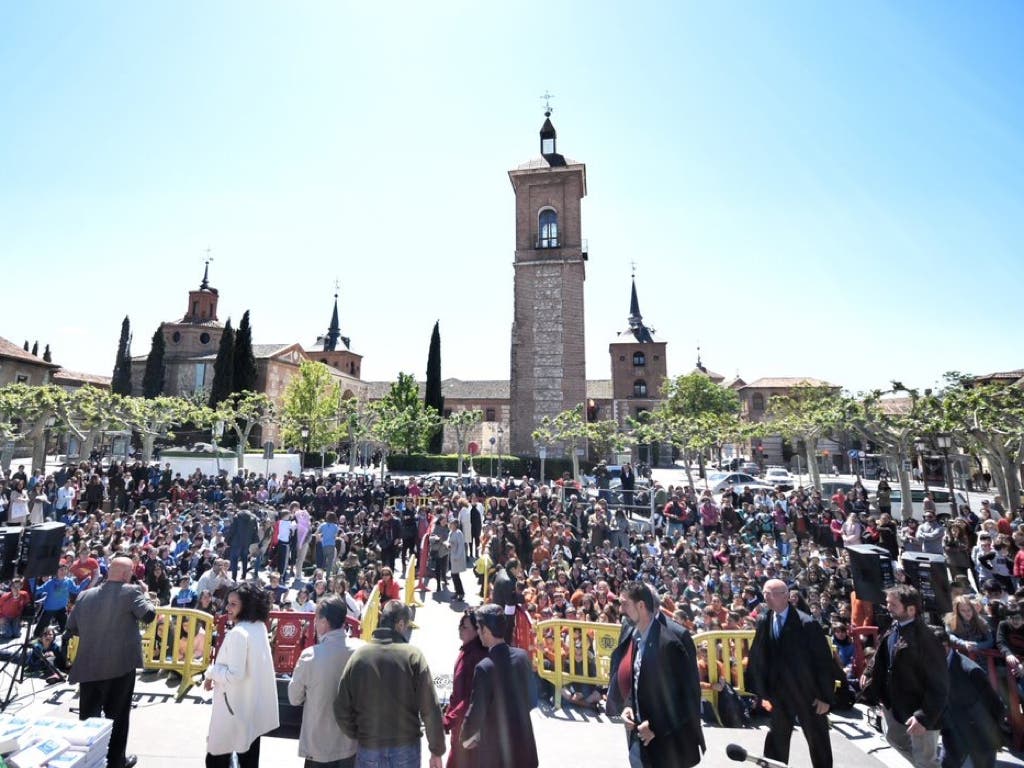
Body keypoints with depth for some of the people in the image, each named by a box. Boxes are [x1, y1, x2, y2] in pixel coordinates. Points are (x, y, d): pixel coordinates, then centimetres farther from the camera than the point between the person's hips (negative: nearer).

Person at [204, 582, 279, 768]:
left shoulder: (238, 633, -25)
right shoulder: (259, 626, 1)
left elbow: (235, 674, -24)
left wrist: (211, 672, -8)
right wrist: (216, 674, 10)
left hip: (235, 704, -8)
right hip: (254, 702, 8)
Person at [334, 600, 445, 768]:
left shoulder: (358, 656, -7)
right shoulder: (413, 655, -15)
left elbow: (342, 709, -3)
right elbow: (430, 709, -14)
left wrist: (359, 736, 13)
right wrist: (436, 751, -3)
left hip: (368, 750, 2)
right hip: (406, 749, -2)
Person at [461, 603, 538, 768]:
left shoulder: (485, 667, -26)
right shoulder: (522, 656, -7)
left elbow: (476, 712, -20)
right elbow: (529, 700, 6)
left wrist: (466, 738, -1)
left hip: (495, 746, -5)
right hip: (524, 739, 5)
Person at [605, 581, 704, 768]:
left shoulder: (675, 637, -22)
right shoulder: (628, 633, -1)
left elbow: (689, 691, -18)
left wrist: (656, 725, -16)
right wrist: (625, 706, -4)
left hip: (669, 741, -6)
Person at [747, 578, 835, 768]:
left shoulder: (807, 624, -19)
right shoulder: (763, 622, -6)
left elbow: (824, 661, -13)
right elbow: (757, 659, -1)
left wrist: (826, 696, -11)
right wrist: (763, 691, -1)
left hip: (809, 693, -3)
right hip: (779, 694, 4)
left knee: (818, 740, 16)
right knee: (776, 740, 16)